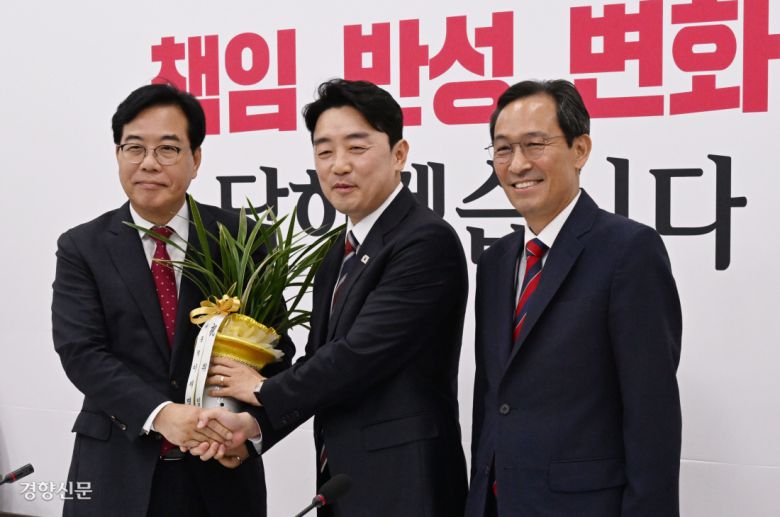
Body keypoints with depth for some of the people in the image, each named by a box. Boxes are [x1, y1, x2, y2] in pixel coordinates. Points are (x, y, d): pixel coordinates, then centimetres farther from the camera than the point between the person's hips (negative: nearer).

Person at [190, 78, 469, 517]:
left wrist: (265, 392, -6)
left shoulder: (427, 241, -16)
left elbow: (361, 355, -21)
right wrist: (253, 422, -8)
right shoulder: (340, 254, 13)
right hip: (343, 480, 8)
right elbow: (320, 364, 9)